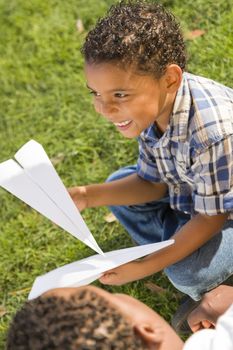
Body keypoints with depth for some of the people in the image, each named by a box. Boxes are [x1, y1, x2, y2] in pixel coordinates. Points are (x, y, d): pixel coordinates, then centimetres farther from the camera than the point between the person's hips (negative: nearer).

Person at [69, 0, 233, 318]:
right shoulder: (149, 105, -19)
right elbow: (153, 183, -6)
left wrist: (143, 268, -24)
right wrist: (86, 196, -19)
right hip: (190, 185, 7)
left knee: (189, 273, -26)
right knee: (117, 185, 1)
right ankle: (190, 251, 6)